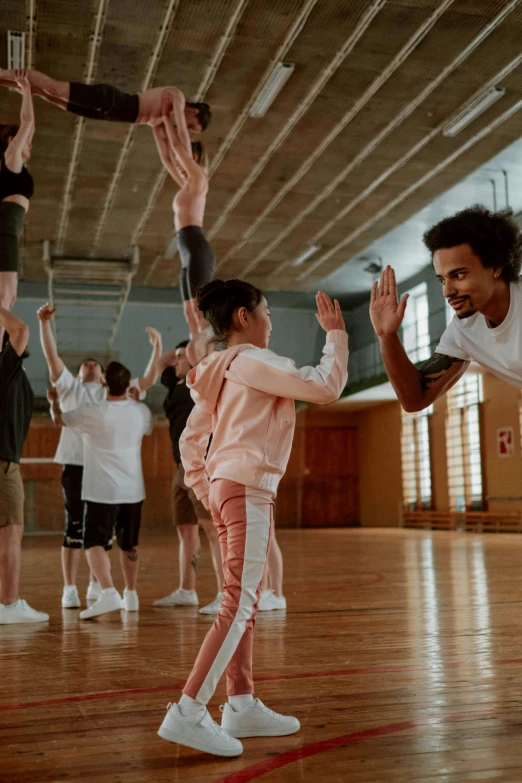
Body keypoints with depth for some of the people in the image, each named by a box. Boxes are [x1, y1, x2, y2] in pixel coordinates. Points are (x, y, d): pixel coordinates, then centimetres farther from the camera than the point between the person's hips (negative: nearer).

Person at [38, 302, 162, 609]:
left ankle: (96, 587, 19)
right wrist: (45, 322, -9)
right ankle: (70, 589, 5)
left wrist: (157, 349, 3)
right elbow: (52, 355, 3)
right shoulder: (69, 387, 14)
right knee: (75, 526, -1)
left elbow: (149, 380, 12)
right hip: (76, 465, -2)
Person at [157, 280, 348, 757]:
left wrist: (206, 492, 19)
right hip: (248, 488, -10)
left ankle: (242, 704, 18)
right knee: (239, 601, -13)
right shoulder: (251, 361, -9)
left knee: (243, 599, 12)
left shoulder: (220, 372, 18)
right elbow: (325, 386, -15)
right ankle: (188, 712, -16)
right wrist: (336, 333, -3)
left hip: (226, 486, 10)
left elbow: (191, 441, 19)